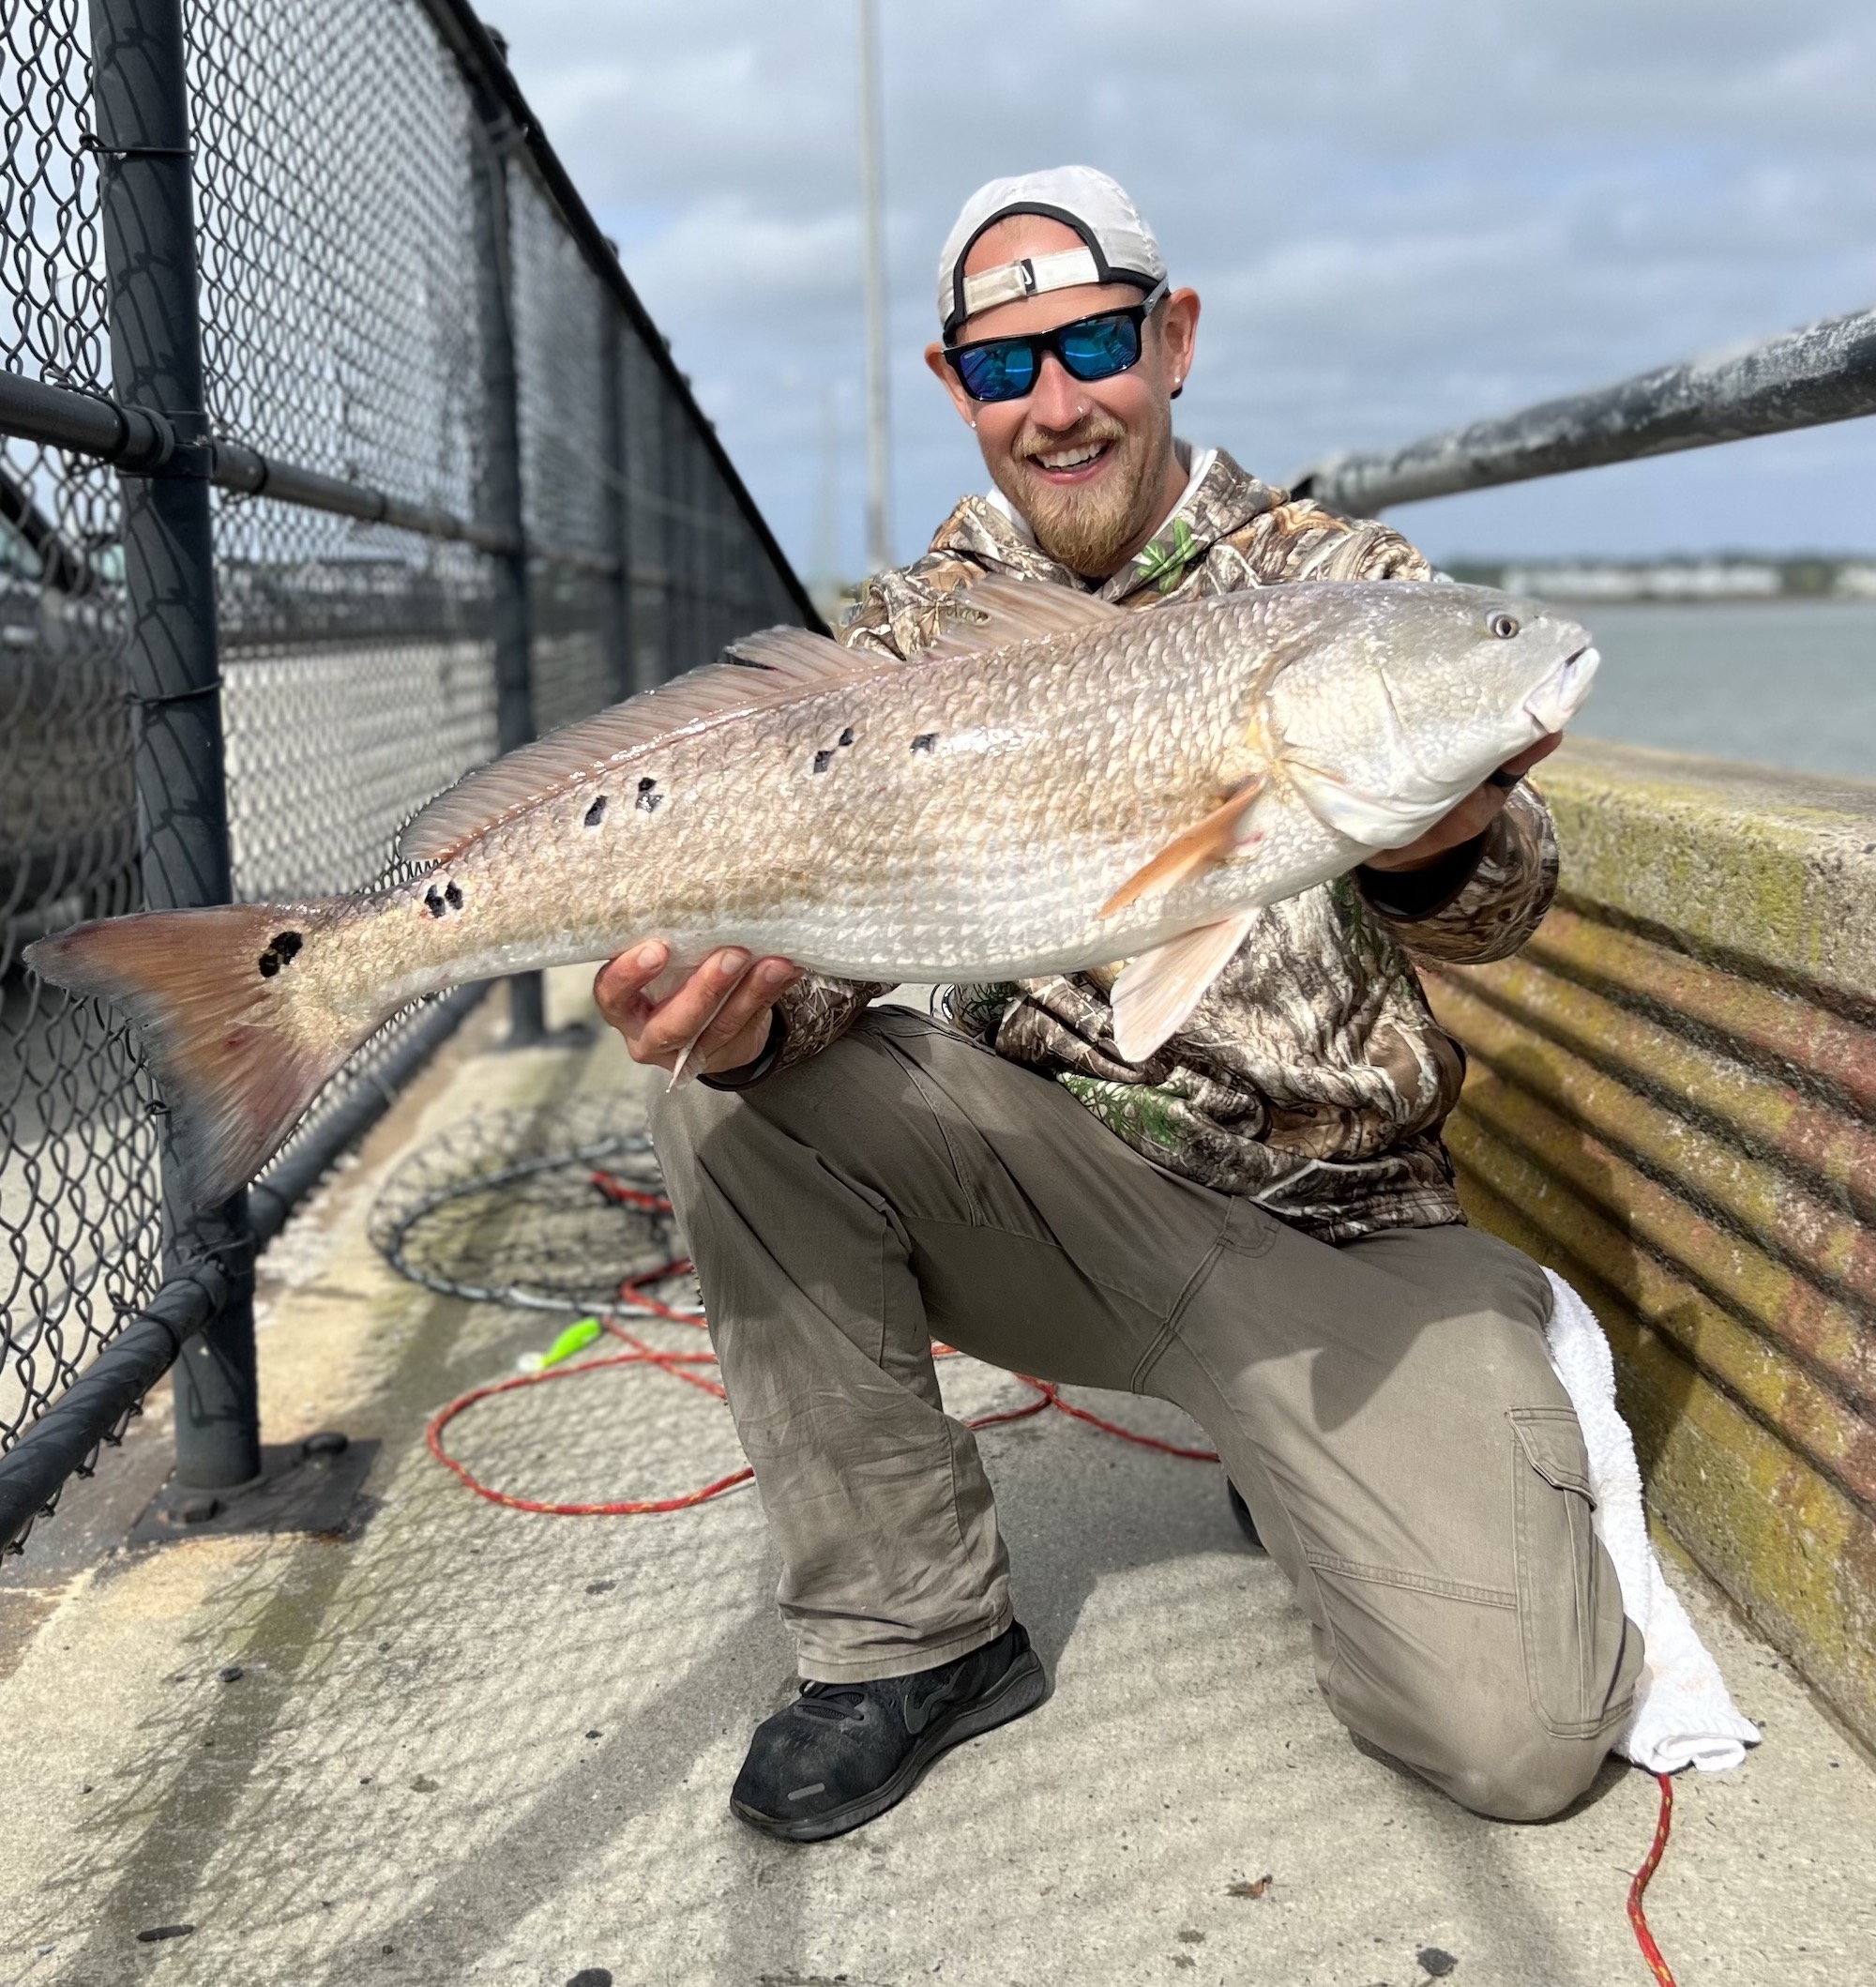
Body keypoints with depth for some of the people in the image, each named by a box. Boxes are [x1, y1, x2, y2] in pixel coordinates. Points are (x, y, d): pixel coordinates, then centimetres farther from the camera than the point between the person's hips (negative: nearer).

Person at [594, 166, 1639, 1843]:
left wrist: (1441, 854, -36)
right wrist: (756, 1007, -31)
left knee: (1518, 1738, -17)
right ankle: (914, 1635, -8)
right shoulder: (914, 631, 5)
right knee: (737, 1103, -25)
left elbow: (1500, 902, -10)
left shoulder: (1342, 584, 0)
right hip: (1046, 1186, 2)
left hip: (1341, 1226, -1)